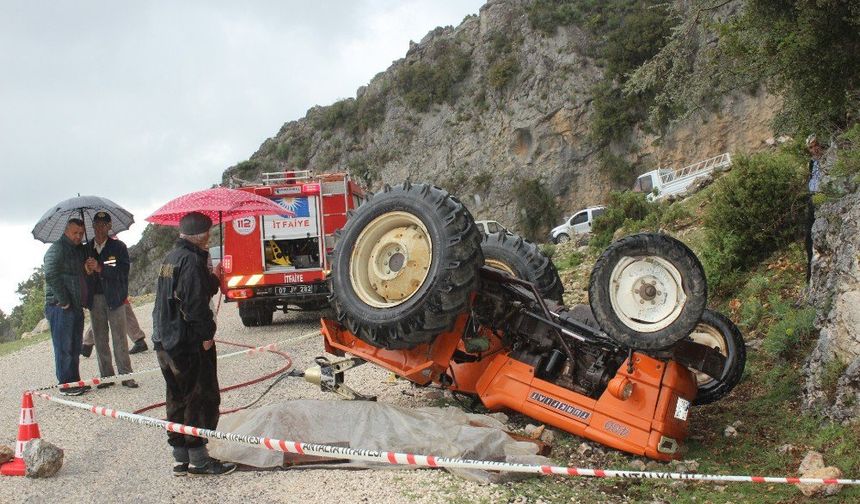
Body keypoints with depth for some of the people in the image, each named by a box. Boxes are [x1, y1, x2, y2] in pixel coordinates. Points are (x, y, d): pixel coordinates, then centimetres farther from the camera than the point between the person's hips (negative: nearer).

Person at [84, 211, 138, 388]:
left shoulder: (118, 247, 0)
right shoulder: (87, 248, 11)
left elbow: (123, 271, -11)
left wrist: (100, 268, -20)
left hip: (114, 297, -3)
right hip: (95, 299, 3)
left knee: (119, 338, -3)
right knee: (100, 340, 6)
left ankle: (125, 375, 2)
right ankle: (106, 376, 13)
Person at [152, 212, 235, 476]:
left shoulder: (170, 258, 15)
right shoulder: (192, 259, -16)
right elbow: (196, 302, -22)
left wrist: (212, 277, 26)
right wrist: (206, 335, -16)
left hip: (165, 342, 10)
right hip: (189, 343, -10)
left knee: (178, 399, 14)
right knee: (202, 398, 0)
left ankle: (180, 458, 20)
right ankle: (198, 459, 3)